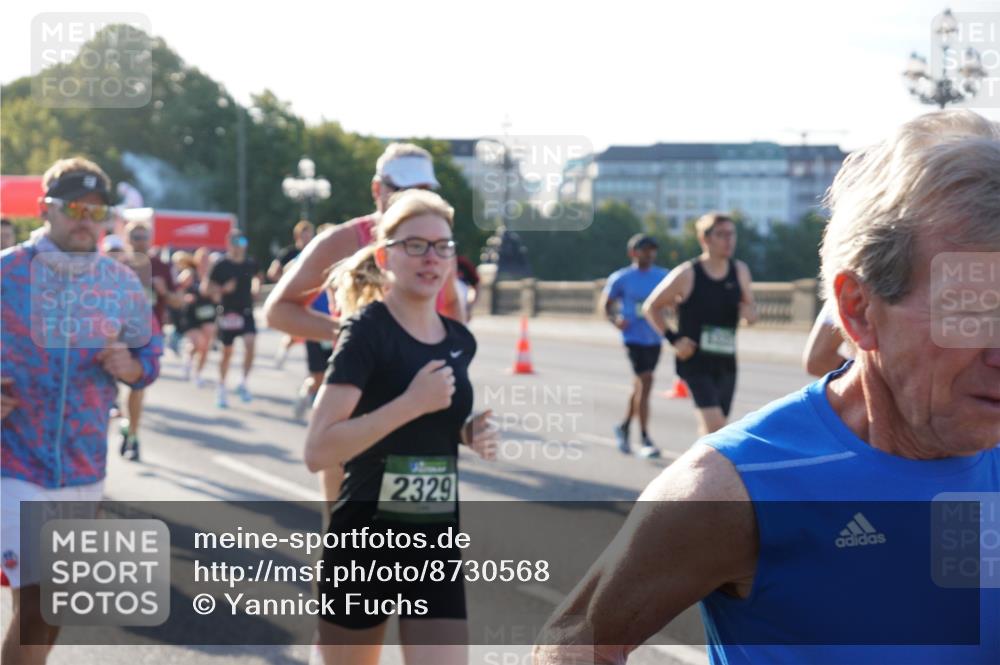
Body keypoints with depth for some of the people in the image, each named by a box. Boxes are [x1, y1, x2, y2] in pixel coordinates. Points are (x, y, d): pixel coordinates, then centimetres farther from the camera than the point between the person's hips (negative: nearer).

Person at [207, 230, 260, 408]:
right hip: (228, 313, -2)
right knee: (227, 352, 7)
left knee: (250, 344, -17)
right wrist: (223, 289, -21)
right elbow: (208, 290, -4)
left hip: (246, 312, 2)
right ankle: (221, 388, 23)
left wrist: (256, 287, 5)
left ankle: (243, 383, -2)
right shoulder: (221, 265, -6)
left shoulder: (251, 264, 4)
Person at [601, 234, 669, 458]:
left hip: (655, 339, 5)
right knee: (645, 381, -15)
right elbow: (605, 304, 4)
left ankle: (624, 427, 38)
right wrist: (615, 319, -16)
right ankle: (645, 440, -12)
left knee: (640, 386, 17)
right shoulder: (621, 278, -4)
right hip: (634, 337, -5)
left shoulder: (663, 276, 6)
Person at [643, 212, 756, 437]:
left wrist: (749, 313, -8)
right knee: (714, 423, -20)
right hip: (695, 360, -5)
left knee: (713, 429, 10)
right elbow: (651, 307, 1)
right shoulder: (687, 274, -7)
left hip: (726, 364, 5)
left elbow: (750, 308, 17)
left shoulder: (740, 271, 6)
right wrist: (672, 338, -10)